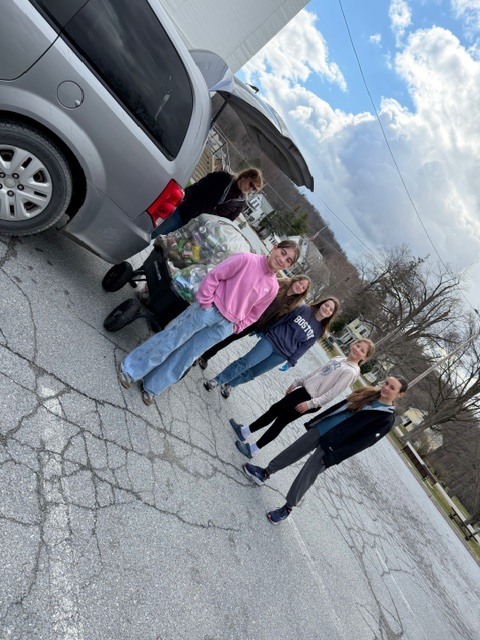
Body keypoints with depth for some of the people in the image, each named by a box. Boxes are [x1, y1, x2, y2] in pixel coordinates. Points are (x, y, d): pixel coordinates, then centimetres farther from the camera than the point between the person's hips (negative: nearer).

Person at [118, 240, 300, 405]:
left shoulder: (272, 287, 4)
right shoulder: (246, 259, -11)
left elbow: (254, 313, 14)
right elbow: (213, 276, -11)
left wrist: (236, 326, 7)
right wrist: (205, 301, -13)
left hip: (224, 326, 4)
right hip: (208, 310, -4)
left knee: (186, 356, 10)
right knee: (170, 339, 4)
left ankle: (151, 387, 24)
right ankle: (129, 369, 21)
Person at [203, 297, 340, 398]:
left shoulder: (319, 330, 6)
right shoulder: (304, 310, -1)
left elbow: (304, 347, 6)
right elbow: (282, 319, 4)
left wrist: (291, 361, 1)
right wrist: (266, 331, 4)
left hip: (282, 355, 2)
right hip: (272, 339, -2)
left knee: (252, 373, 6)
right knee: (246, 362, -13)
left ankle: (229, 385, 26)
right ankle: (216, 381, -2)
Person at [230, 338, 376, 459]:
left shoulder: (351, 372, -15)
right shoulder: (339, 358, 9)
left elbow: (332, 393, -19)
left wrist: (310, 404, -22)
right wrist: (296, 383, 17)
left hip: (312, 400, -7)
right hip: (304, 390, 7)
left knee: (281, 421, -2)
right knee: (274, 409, 9)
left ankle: (252, 449, 8)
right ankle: (245, 431, 21)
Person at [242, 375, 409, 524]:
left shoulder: (387, 418, -12)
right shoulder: (369, 394, 5)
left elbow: (363, 442, -16)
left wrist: (333, 457, -18)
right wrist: (315, 421, 14)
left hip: (330, 448, -5)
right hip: (319, 429, 5)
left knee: (305, 477, 1)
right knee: (291, 453, 13)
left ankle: (288, 508, 23)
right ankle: (264, 473, 34)